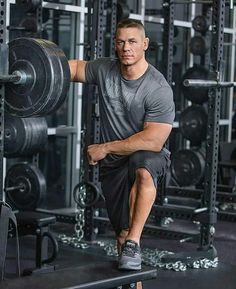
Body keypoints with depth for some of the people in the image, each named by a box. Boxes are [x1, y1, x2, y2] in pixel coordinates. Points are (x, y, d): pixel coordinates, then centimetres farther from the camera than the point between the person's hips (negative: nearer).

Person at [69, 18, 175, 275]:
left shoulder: (158, 89, -21)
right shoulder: (104, 70, -5)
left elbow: (153, 142, -26)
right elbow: (76, 67, 13)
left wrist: (105, 148, -18)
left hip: (148, 156, -5)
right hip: (113, 163, 5)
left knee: (143, 169, -41)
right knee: (121, 232, 5)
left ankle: (134, 243, -36)